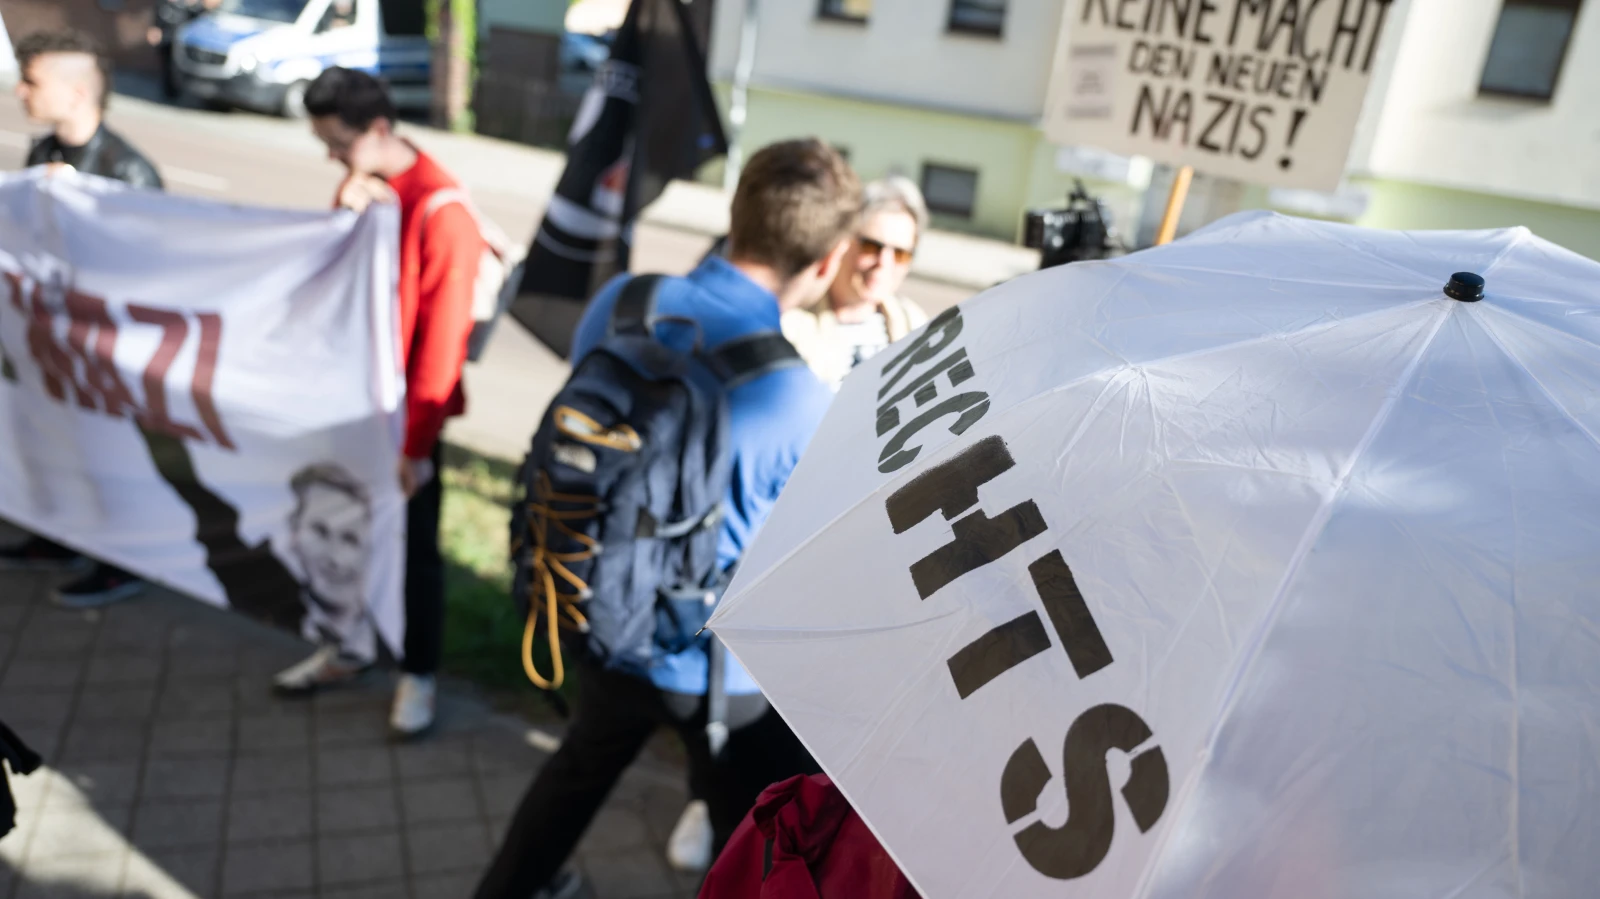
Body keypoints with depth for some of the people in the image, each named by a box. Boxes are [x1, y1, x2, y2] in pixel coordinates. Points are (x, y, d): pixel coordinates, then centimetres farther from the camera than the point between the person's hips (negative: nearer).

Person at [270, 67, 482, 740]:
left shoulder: (441, 212, -20)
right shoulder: (360, 187, 6)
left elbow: (442, 336, -20)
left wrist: (417, 441, -17)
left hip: (405, 412, -7)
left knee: (414, 544, 5)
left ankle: (419, 674, 22)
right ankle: (348, 647, 38)